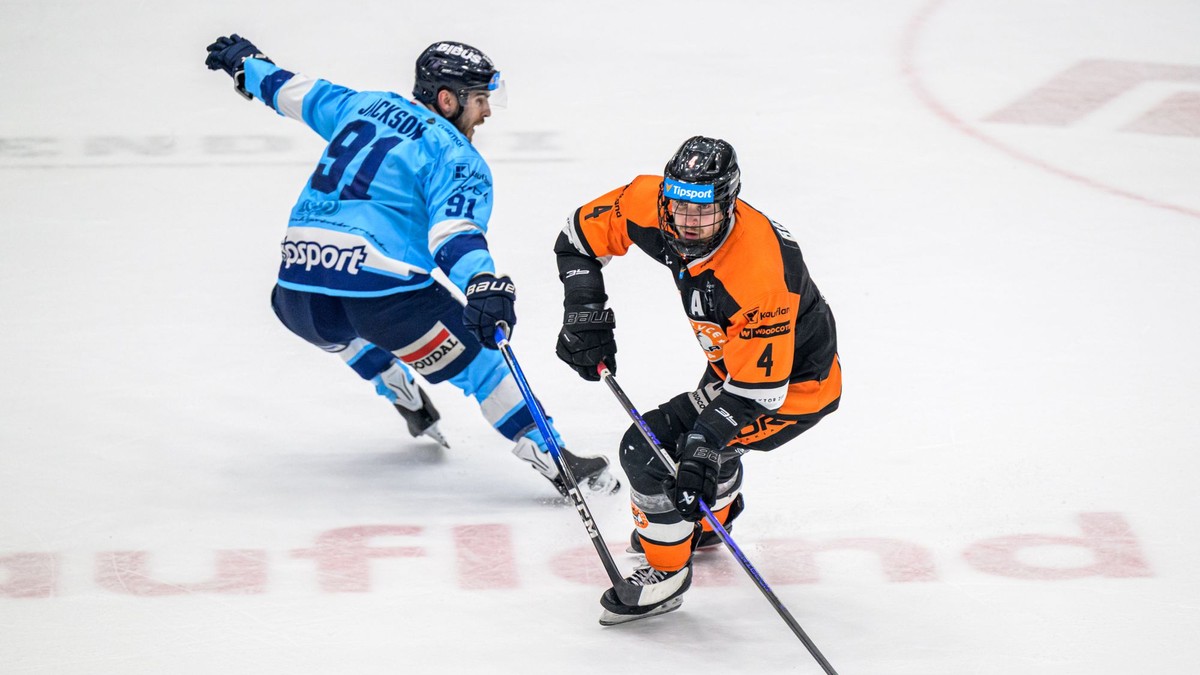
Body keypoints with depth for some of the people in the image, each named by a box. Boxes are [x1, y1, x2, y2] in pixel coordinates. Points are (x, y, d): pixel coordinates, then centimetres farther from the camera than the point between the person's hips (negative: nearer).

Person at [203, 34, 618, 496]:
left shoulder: (365, 106, 21)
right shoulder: (457, 157, 2)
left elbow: (297, 93, 35)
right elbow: (455, 231, -17)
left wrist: (246, 63, 53)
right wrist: (483, 283, -32)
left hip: (295, 298, 6)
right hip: (382, 293, -6)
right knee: (478, 358, 6)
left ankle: (403, 396, 44)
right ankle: (551, 459, 0)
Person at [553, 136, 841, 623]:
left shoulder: (759, 272, -38)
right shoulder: (652, 205, -20)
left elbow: (758, 389, -33)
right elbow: (580, 237, -2)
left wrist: (704, 447, -39)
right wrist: (585, 315, -10)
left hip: (795, 383, -8)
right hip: (732, 360, 8)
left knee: (650, 449, -15)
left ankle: (666, 571, 2)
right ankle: (712, 520, 60)